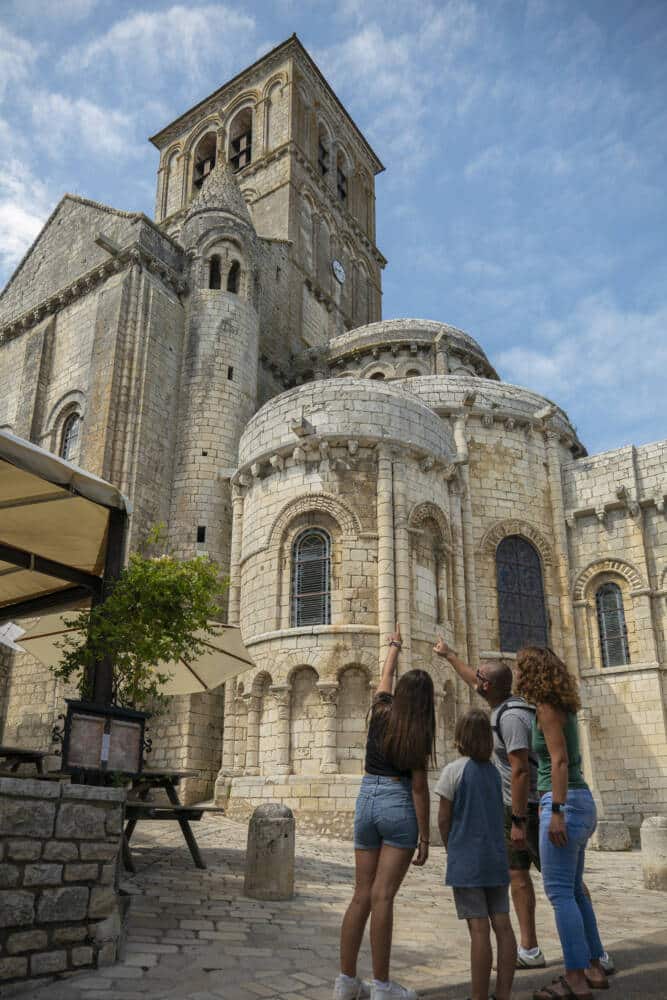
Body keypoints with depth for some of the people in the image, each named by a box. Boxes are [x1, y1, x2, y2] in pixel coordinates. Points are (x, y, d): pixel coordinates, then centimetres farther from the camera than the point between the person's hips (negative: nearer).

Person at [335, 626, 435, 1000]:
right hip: (399, 805, -5)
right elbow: (419, 787, -9)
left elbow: (386, 676, 23)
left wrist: (395, 645, 41)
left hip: (367, 800, 5)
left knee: (362, 895, 9)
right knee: (383, 897, -5)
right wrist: (424, 836, -3)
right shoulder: (419, 733, -8)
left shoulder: (382, 713, 4)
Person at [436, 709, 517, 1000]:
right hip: (496, 857, 6)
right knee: (502, 925, 7)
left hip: (466, 859, -6)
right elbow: (496, 816, 11)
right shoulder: (493, 771, 7)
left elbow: (443, 818, -7)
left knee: (479, 929, -4)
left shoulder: (454, 770, -10)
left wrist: (450, 849, 9)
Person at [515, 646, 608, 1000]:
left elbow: (559, 760, -20)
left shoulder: (547, 708, -13)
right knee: (573, 890, 16)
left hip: (563, 802, -10)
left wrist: (556, 811, -24)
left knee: (560, 891, -5)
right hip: (579, 801, 10)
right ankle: (594, 970, 22)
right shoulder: (560, 707, 14)